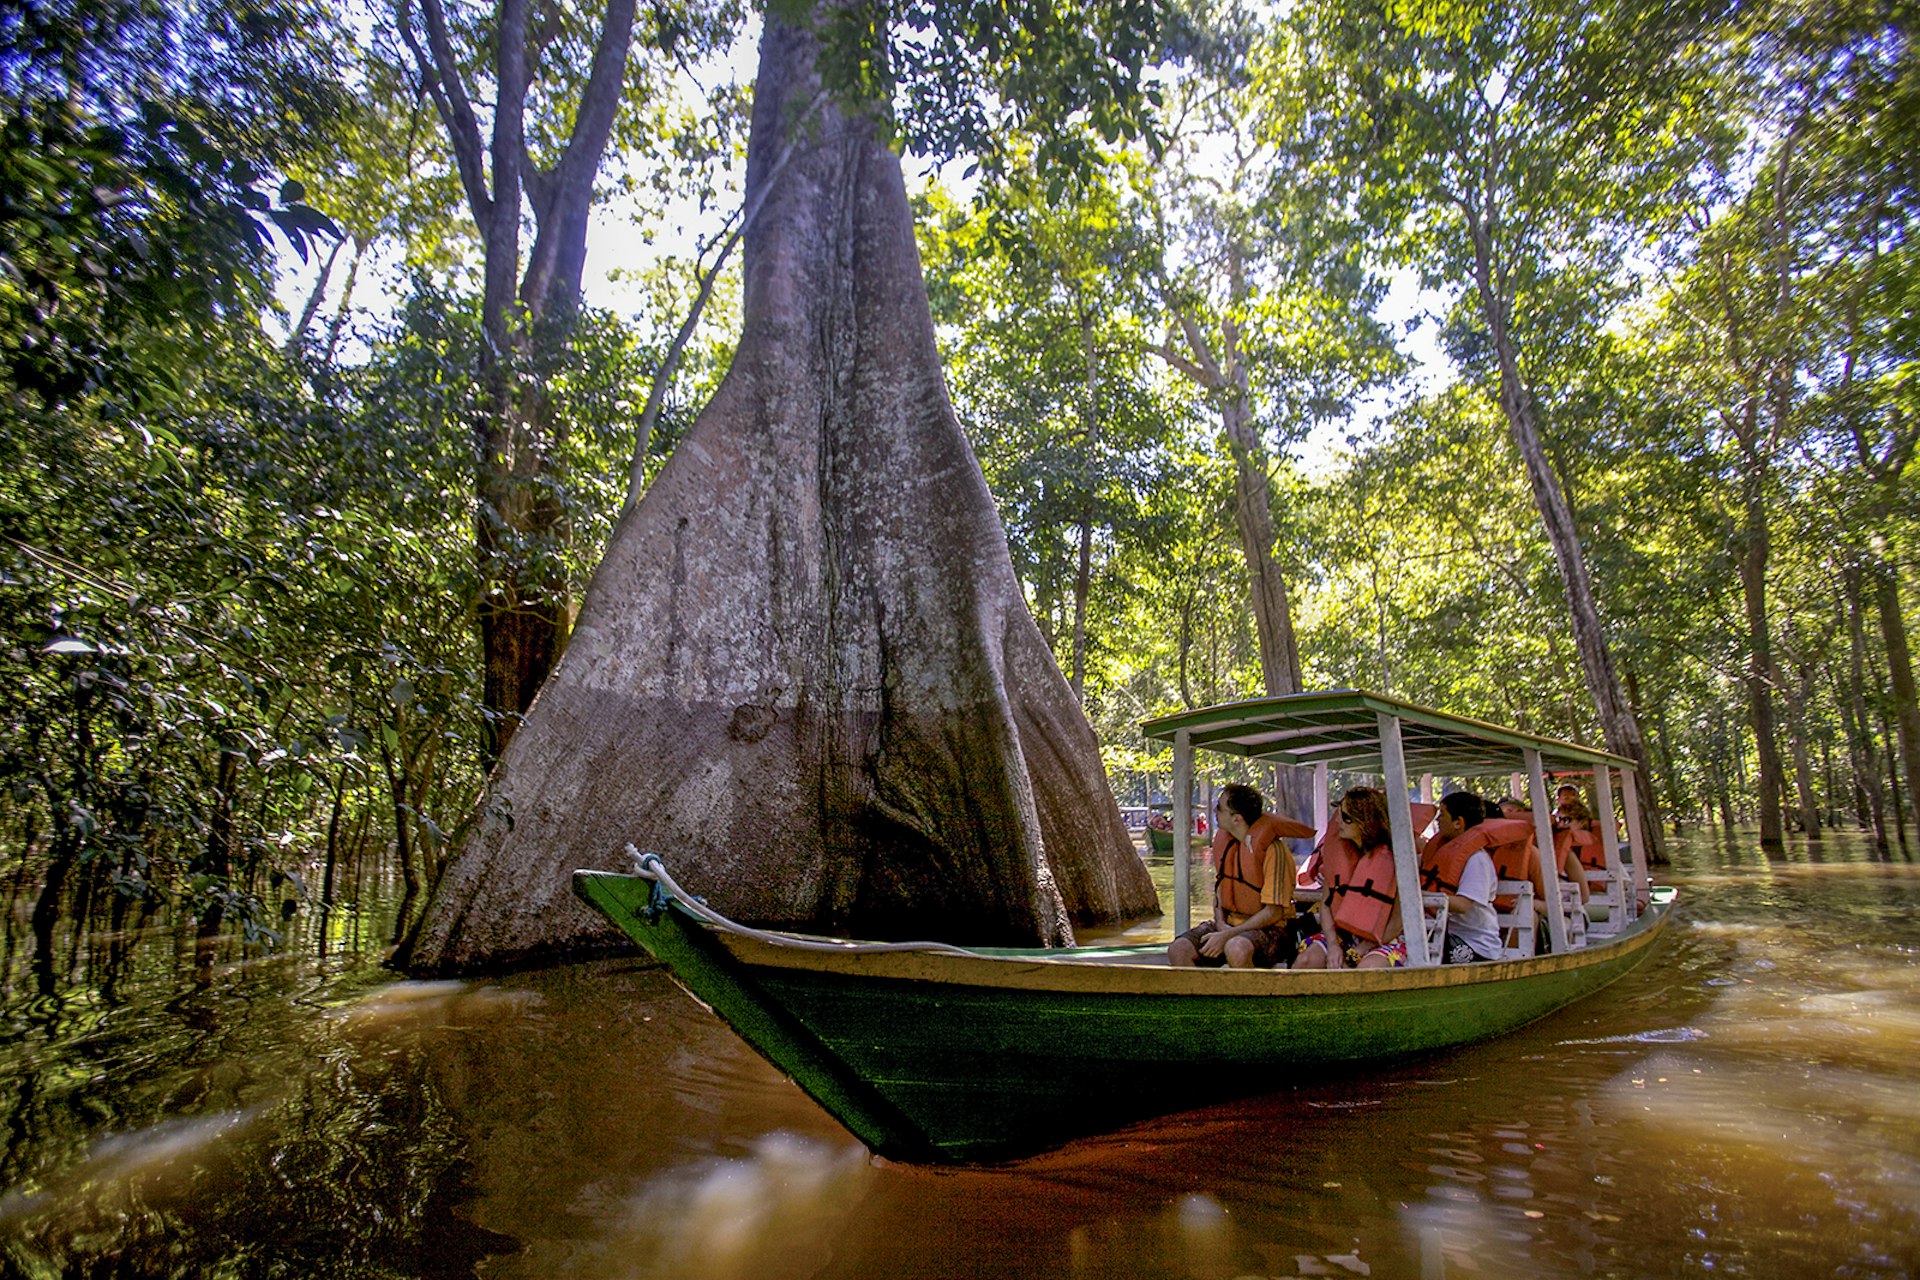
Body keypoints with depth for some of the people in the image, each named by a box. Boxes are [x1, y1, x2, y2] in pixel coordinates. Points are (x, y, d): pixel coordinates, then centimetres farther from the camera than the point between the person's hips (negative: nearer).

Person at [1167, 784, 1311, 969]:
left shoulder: (1273, 849, -17)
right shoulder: (1223, 840, 6)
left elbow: (1273, 912, -17)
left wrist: (1227, 936, -20)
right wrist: (1220, 923, -4)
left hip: (1269, 929, -7)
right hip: (1228, 924, 7)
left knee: (1236, 949, -39)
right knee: (1178, 951, -17)